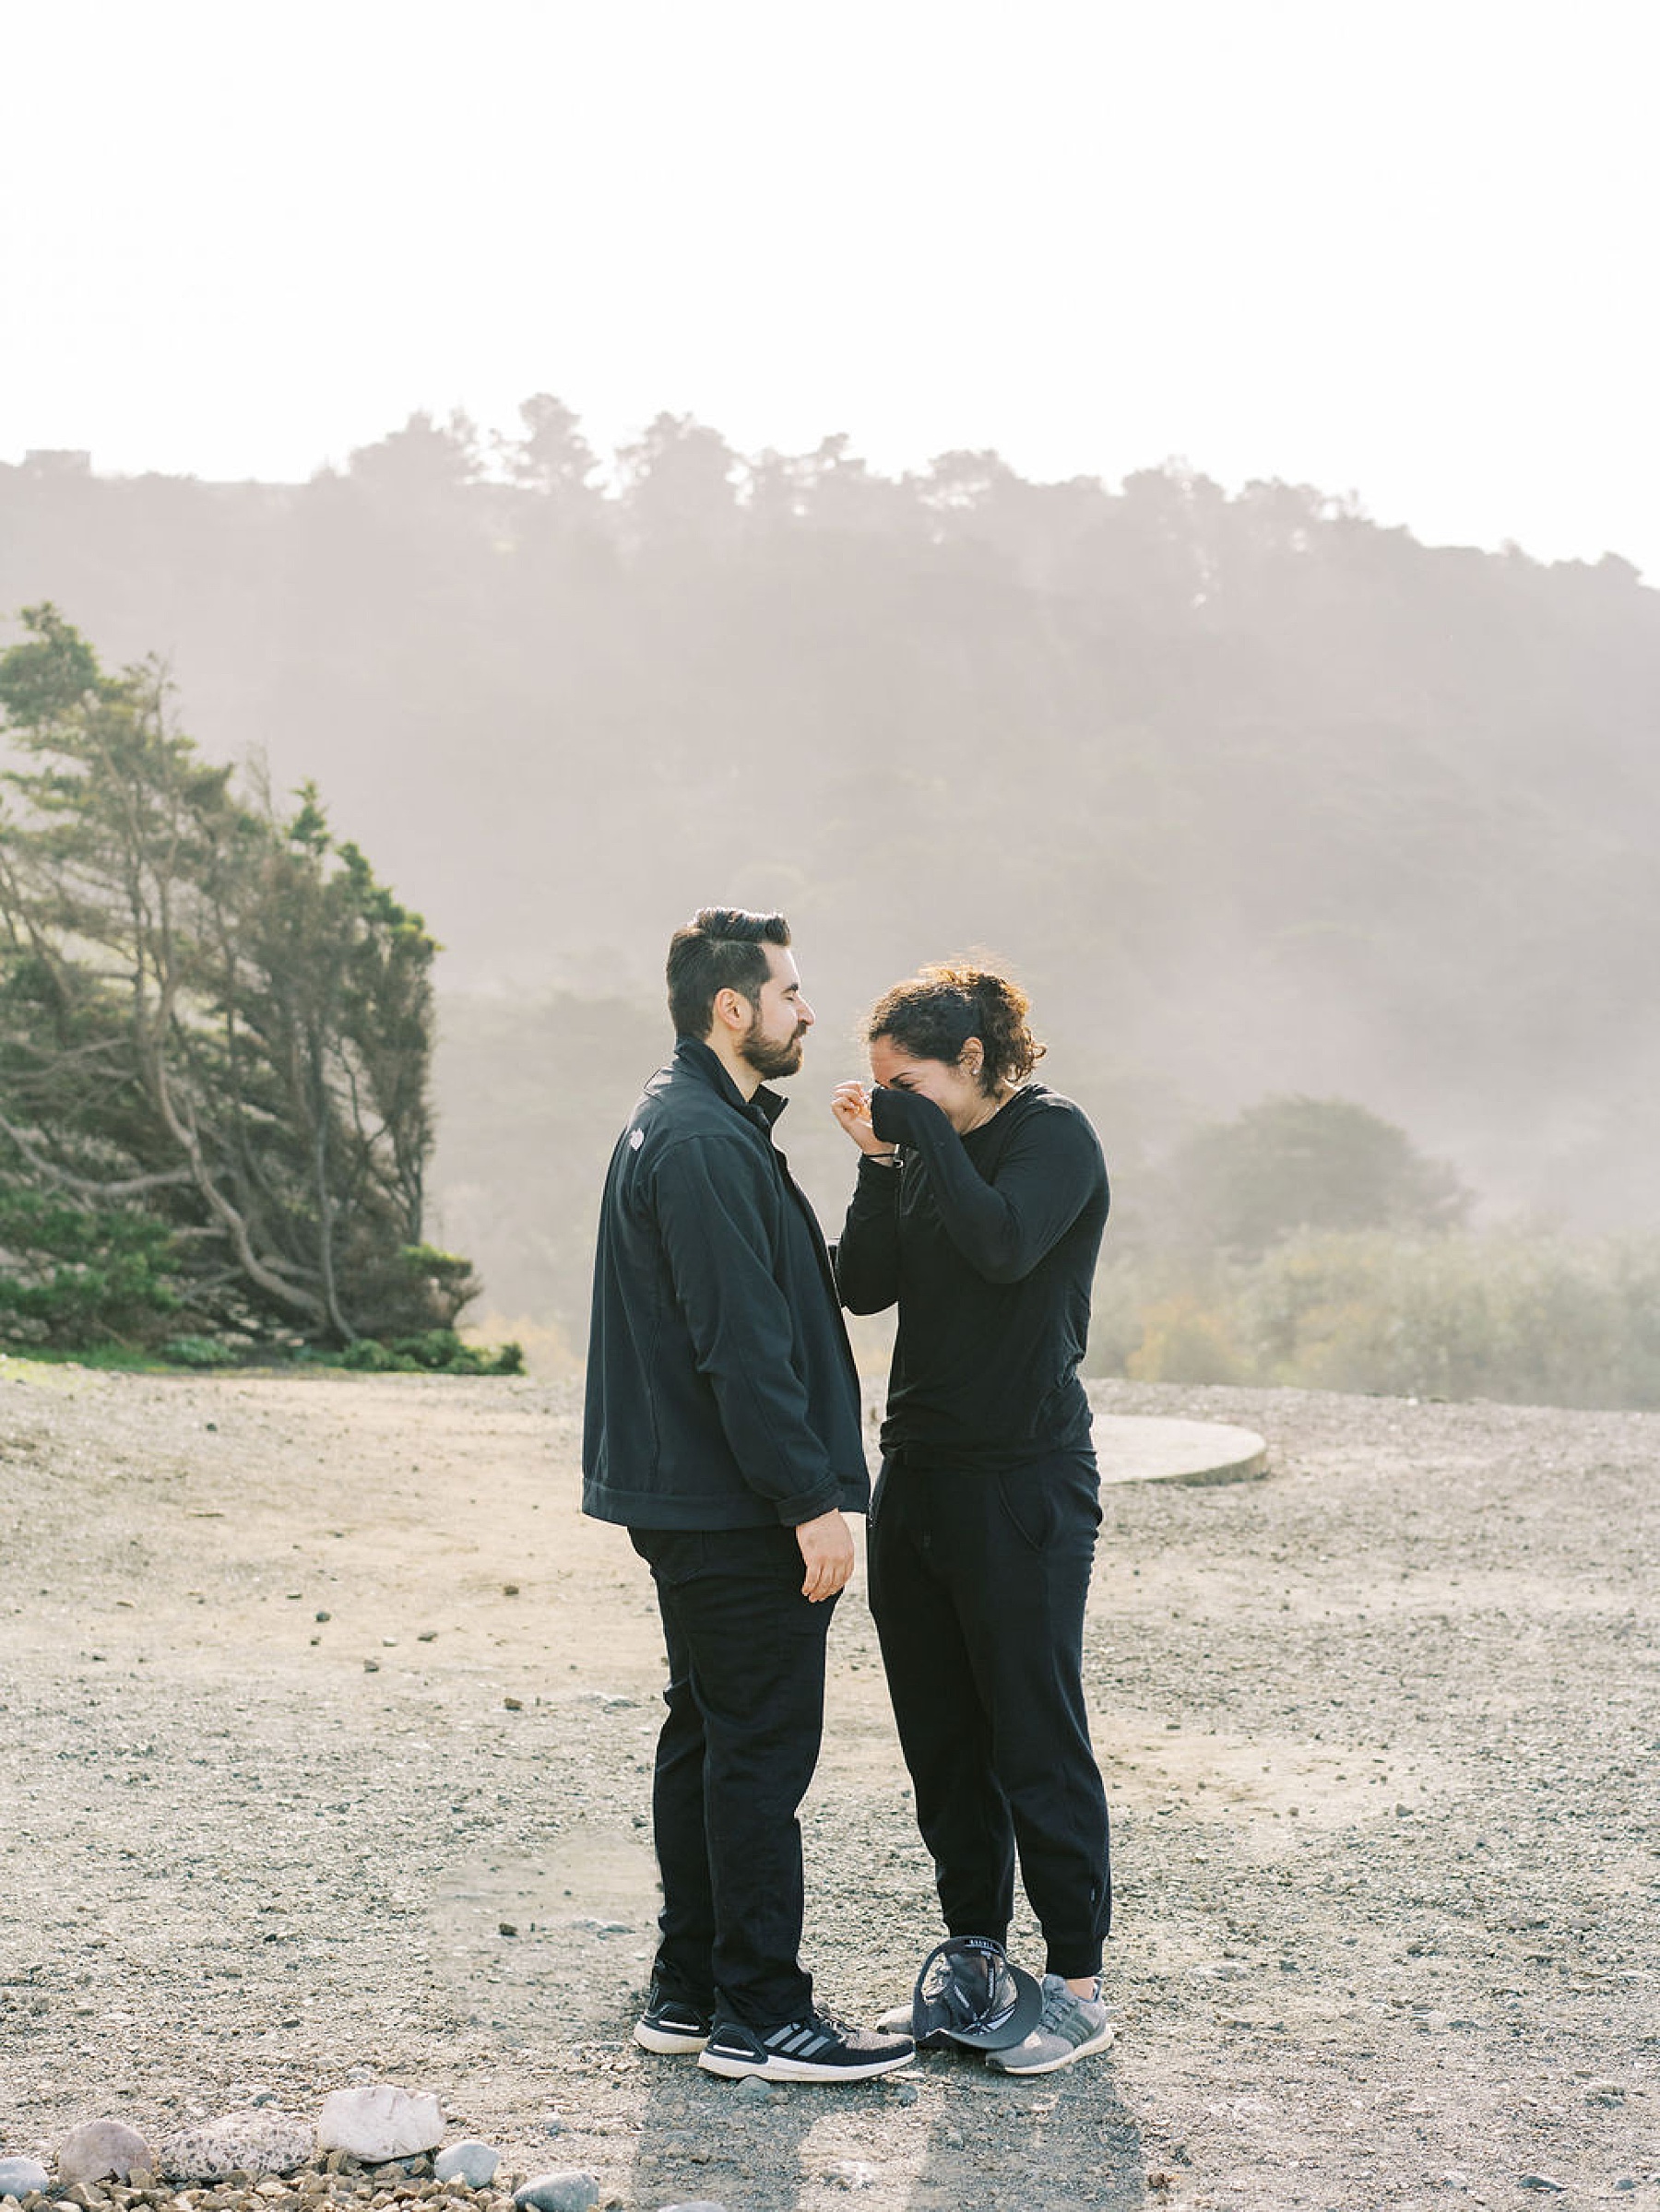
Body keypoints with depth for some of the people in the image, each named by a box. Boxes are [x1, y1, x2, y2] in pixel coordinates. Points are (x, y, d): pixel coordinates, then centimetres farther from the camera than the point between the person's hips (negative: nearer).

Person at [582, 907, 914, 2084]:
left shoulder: (686, 1124, 16)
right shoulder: (704, 1144, -18)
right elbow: (741, 1343, -23)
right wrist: (812, 1499, -21)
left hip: (693, 1499, 11)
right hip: (737, 1511, -11)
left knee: (709, 1739, 15)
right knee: (762, 1751, -4)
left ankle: (690, 1989, 24)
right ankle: (762, 2014, 4)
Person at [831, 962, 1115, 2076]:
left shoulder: (1053, 1135, -8)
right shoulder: (929, 1152, 12)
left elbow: (1005, 1244, -27)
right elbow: (864, 1284, 5)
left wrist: (924, 1133, -21)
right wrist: (881, 1160, -5)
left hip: (1024, 1482, -8)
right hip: (919, 1474, 8)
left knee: (1037, 1741, -2)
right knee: (941, 1741, 12)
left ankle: (1079, 1985, 8)